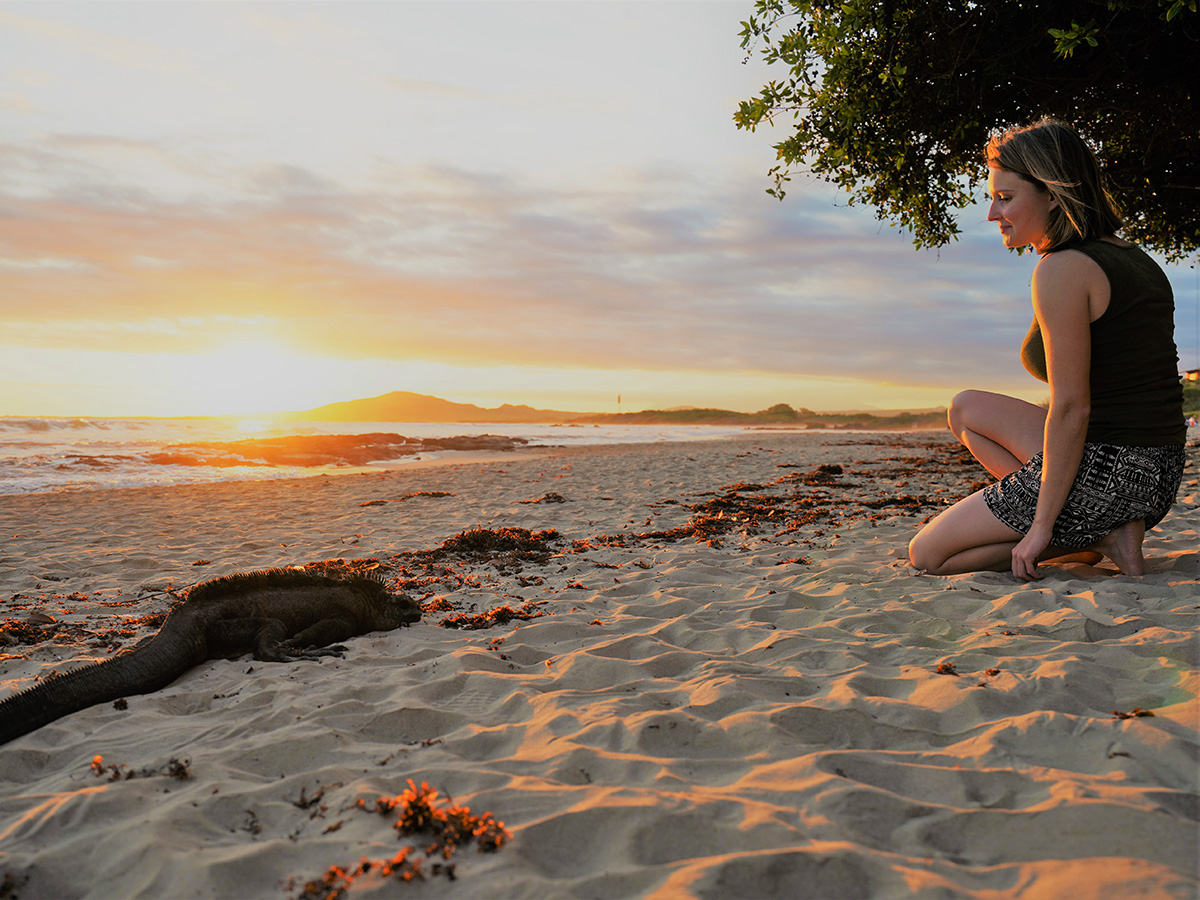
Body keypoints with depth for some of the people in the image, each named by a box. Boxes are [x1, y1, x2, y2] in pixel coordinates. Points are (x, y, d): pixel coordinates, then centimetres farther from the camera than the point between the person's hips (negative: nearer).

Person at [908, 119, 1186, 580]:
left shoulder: (1062, 270, -16)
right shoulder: (1134, 258, 12)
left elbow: (1071, 409, -20)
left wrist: (1043, 526, -14)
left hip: (1102, 472, -9)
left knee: (927, 555, 5)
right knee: (967, 408, 22)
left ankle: (1097, 536, -4)